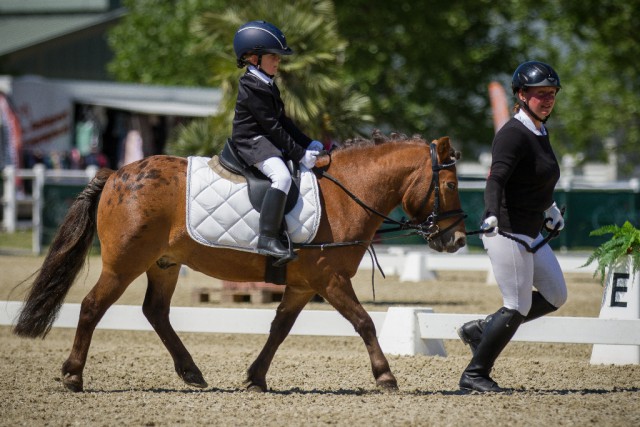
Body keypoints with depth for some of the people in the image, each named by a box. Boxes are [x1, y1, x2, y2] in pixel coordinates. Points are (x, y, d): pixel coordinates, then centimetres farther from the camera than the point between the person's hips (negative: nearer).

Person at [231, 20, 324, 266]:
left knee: (317, 154, 17)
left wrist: (307, 144, 11)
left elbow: (282, 121, 20)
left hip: (269, 142, 11)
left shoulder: (268, 85, 16)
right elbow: (272, 126, -19)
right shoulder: (252, 88, -16)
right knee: (282, 176, -34)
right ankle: (267, 239, -39)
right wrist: (299, 154, -18)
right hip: (252, 142, -11)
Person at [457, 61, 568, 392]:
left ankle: (480, 329, 22)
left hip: (530, 233, 10)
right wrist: (491, 215, -49)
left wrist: (549, 208, 42)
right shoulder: (513, 135, -19)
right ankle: (474, 374, 5)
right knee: (518, 307, -7)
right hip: (506, 232, -10)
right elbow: (496, 178, -33)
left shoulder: (539, 132, 10)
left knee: (555, 297, 15)